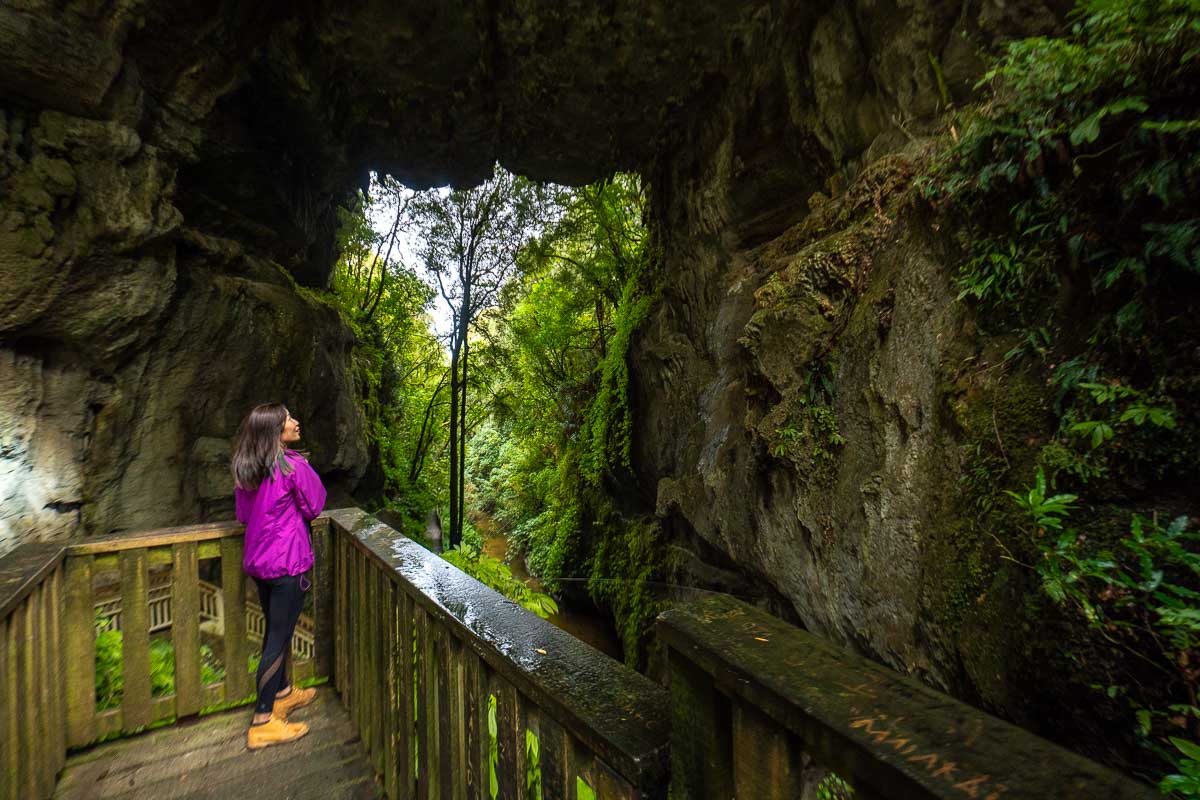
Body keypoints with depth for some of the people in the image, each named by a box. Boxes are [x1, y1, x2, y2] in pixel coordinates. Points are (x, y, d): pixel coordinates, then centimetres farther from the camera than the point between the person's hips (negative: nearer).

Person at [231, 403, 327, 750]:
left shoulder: (245, 470, 5)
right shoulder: (293, 466, -19)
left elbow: (243, 515, 15)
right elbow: (313, 507, -8)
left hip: (258, 562, 8)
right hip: (287, 562, -8)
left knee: (274, 630, 22)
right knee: (279, 638, 2)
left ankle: (281, 693, 40)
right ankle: (263, 722, 12)